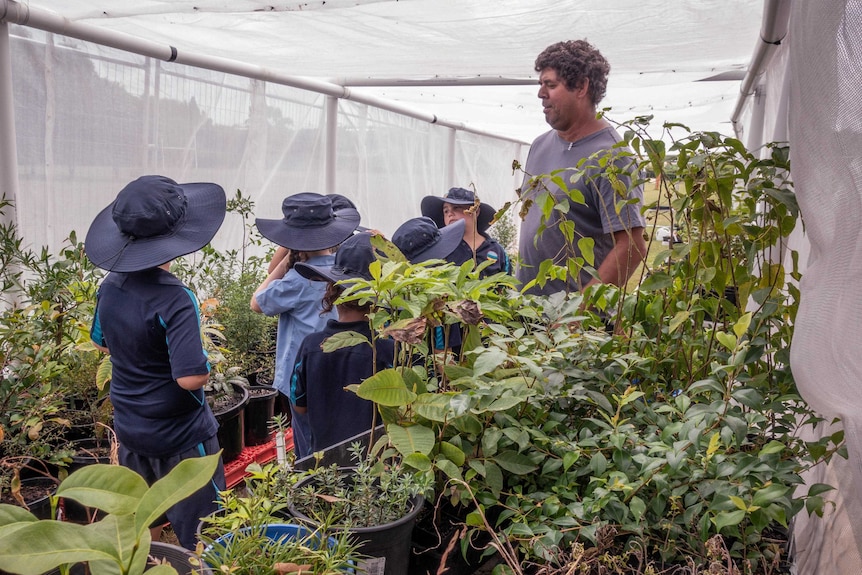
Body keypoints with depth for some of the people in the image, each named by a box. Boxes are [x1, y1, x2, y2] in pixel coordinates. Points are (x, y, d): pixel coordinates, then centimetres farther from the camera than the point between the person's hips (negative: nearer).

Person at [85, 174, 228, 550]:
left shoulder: (110, 287, -4)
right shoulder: (176, 301, -27)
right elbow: (190, 378, -31)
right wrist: (208, 366, -12)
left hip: (129, 429, 7)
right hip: (180, 435, -7)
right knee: (195, 537, 10)